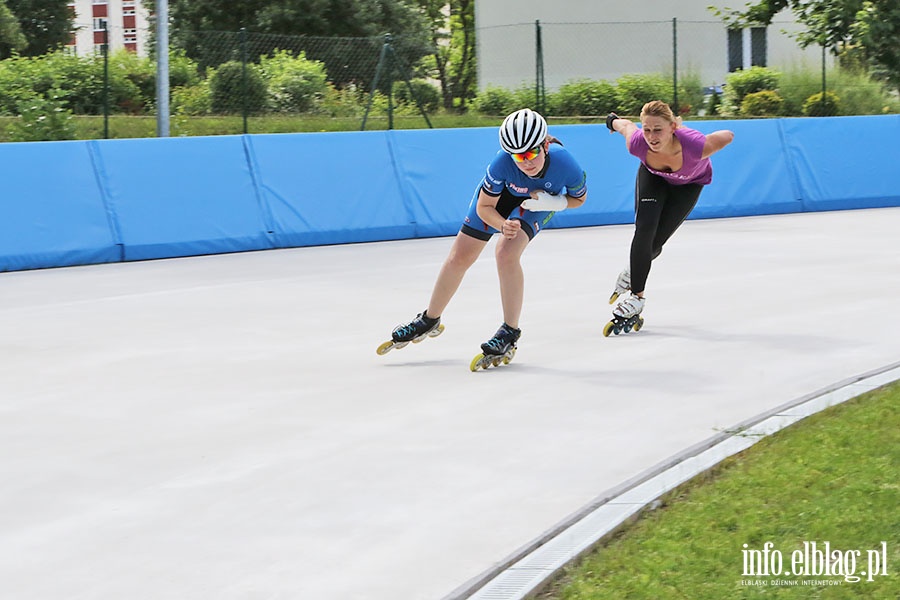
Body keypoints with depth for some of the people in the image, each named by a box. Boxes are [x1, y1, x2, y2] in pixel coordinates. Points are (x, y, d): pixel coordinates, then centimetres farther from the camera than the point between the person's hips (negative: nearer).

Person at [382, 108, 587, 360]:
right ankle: (429, 320, 27)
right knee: (459, 257, 3)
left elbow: (578, 198, -14)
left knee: (506, 252, -26)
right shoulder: (503, 162, -40)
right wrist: (503, 225, -44)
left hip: (540, 199, -1)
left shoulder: (565, 164, -38)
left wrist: (554, 202, -33)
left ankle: (510, 333, -11)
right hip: (500, 192, 1)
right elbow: (484, 206, -24)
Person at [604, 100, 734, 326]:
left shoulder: (696, 146, -45)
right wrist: (613, 120, 8)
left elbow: (728, 136, -27)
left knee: (656, 241, -6)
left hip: (690, 183, -1)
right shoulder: (637, 144, -38)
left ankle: (634, 271, 28)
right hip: (653, 176, 1)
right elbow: (626, 125, -14)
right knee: (644, 231, -16)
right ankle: (637, 296, 0)